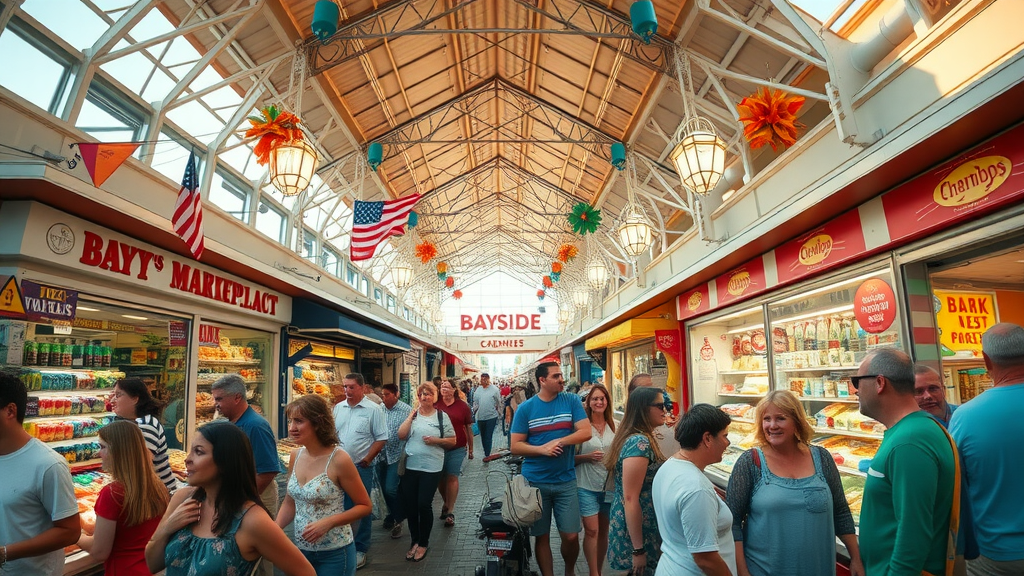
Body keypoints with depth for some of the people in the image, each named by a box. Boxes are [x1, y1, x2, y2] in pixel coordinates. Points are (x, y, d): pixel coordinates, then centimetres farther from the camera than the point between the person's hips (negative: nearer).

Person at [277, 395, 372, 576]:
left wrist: (328, 522, -23)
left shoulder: (338, 459, -21)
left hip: (334, 553, -5)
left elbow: (365, 506, -13)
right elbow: (289, 503, 10)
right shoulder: (295, 456, -3)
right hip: (301, 549, 6)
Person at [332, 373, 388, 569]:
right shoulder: (338, 407, 5)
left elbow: (381, 438, -10)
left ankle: (360, 550, 20)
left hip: (361, 467, -5)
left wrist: (367, 459, -15)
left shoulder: (373, 409, -11)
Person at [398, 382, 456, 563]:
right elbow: (401, 435, -7)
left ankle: (424, 543, 21)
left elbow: (452, 441, 1)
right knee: (409, 505, 9)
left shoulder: (442, 416, -1)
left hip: (431, 468, -3)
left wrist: (436, 440, -14)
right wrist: (411, 415, -8)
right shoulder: (413, 414, 5)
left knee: (424, 504, -1)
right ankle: (415, 541, 30)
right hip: (410, 467, 3)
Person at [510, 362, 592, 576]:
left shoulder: (572, 401, -3)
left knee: (571, 536, 6)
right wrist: (542, 449, -20)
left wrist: (558, 442, -18)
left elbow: (586, 432, -9)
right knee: (541, 537, 11)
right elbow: (515, 446, -5)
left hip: (566, 481, 1)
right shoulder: (525, 408, -5)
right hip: (535, 482, 0)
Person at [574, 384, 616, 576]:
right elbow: (572, 457, -4)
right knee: (591, 530, -5)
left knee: (603, 530, 14)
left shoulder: (614, 426, 4)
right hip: (587, 486, -4)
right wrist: (588, 457, -20)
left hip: (610, 485, 4)